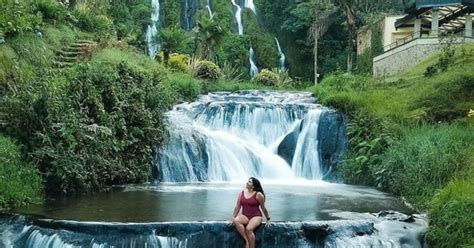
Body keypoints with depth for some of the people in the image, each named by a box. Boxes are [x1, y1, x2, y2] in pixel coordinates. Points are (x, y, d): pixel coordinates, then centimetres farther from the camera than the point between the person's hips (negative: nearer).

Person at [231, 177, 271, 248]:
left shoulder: (258, 194, -7)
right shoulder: (241, 193, 7)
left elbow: (263, 208, 2)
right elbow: (237, 207, 9)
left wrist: (268, 219, 7)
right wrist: (233, 217, 1)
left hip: (256, 216, -4)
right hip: (244, 216, 4)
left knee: (248, 229, -33)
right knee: (236, 221, -29)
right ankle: (246, 240, -23)